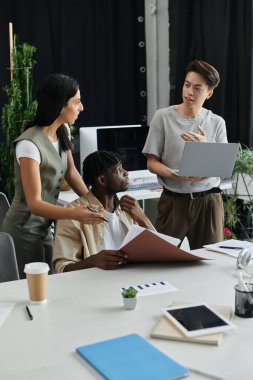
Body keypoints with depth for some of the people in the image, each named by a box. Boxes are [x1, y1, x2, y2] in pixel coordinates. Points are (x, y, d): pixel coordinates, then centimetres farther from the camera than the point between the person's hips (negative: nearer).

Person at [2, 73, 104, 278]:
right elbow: (34, 203, -26)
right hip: (25, 231, -7)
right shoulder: (29, 144, -26)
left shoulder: (62, 133, -2)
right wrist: (73, 213, -42)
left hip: (45, 227, 8)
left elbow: (70, 171, 9)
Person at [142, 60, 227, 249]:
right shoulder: (163, 117, -3)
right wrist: (177, 176, -20)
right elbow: (152, 163, -2)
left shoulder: (217, 123, 2)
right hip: (173, 200, -1)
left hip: (208, 201, 2)